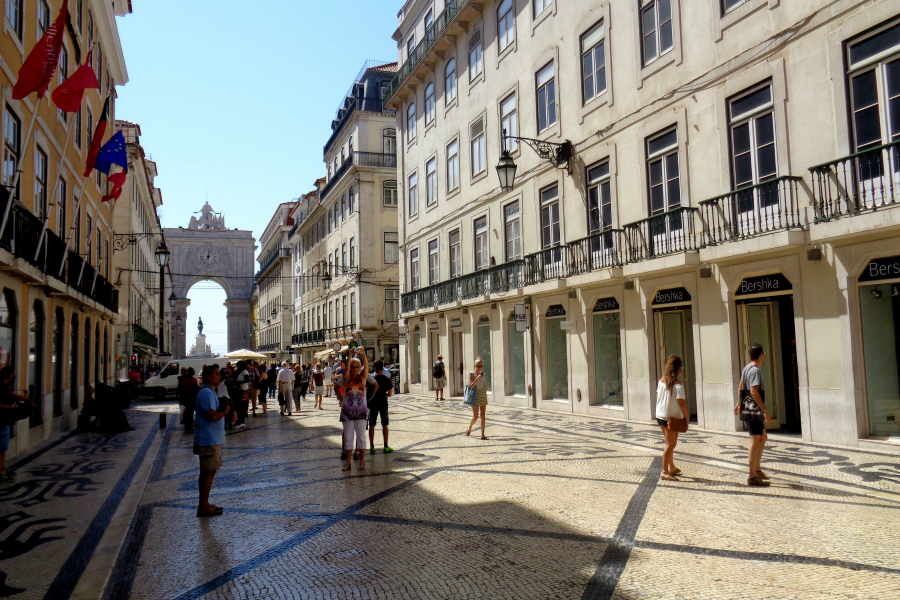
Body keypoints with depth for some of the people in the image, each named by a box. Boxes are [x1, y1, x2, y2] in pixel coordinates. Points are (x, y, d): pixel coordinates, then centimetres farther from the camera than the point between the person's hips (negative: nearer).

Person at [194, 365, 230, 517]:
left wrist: (223, 411, 4)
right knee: (209, 473, -6)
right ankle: (203, 507, -1)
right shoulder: (207, 393, -18)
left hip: (212, 439, 11)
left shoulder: (210, 392, 16)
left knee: (207, 473, 15)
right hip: (209, 440, -11)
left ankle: (204, 504, 24)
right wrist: (225, 411, -9)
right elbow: (213, 416, -26)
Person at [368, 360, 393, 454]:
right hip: (383, 403, 1)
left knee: (372, 425, 7)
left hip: (373, 404, -1)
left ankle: (371, 447, 7)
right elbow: (390, 394, 0)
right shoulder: (387, 380, -4)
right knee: (384, 425, 9)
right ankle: (386, 447, 9)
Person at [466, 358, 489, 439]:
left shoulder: (482, 375, 10)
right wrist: (477, 378, -25)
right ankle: (469, 428, 24)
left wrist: (486, 398, 15)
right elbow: (471, 386, -15)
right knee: (475, 417, -4)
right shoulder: (471, 374, -4)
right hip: (475, 396, -5)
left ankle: (483, 434, 3)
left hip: (483, 395, 5)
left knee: (483, 416, 0)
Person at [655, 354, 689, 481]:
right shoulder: (678, 385, -18)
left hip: (660, 416, 8)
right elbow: (681, 403, -22)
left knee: (670, 443, 21)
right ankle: (665, 472, 1)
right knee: (670, 445, -1)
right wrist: (686, 417, -13)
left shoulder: (661, 381, 3)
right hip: (672, 418, -8)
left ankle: (672, 467, 32)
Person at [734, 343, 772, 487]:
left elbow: (741, 388, 23)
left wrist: (739, 404, 34)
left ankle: (757, 469, 28)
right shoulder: (755, 370, -17)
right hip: (754, 411, -10)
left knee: (763, 438, 21)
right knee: (755, 442, -6)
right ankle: (752, 477, -2)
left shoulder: (746, 369, 12)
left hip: (748, 409, 10)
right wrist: (765, 410, -26)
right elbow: (754, 391, -26)